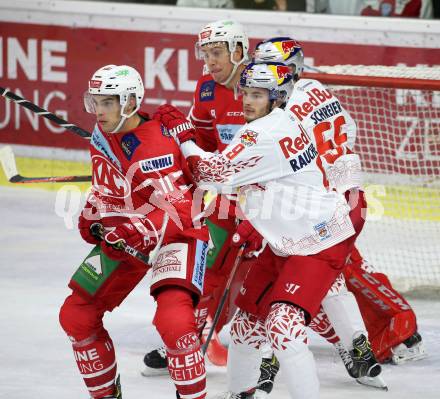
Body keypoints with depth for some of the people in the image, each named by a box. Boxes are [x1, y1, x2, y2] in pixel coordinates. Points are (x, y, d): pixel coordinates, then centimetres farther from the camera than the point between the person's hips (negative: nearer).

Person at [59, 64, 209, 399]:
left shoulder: (156, 147, -27)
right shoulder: (102, 136, 0)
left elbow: (177, 212, -29)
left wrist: (137, 232, -40)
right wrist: (92, 216, 2)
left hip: (177, 233, -8)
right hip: (125, 235, 8)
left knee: (173, 318, -31)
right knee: (76, 315, 6)